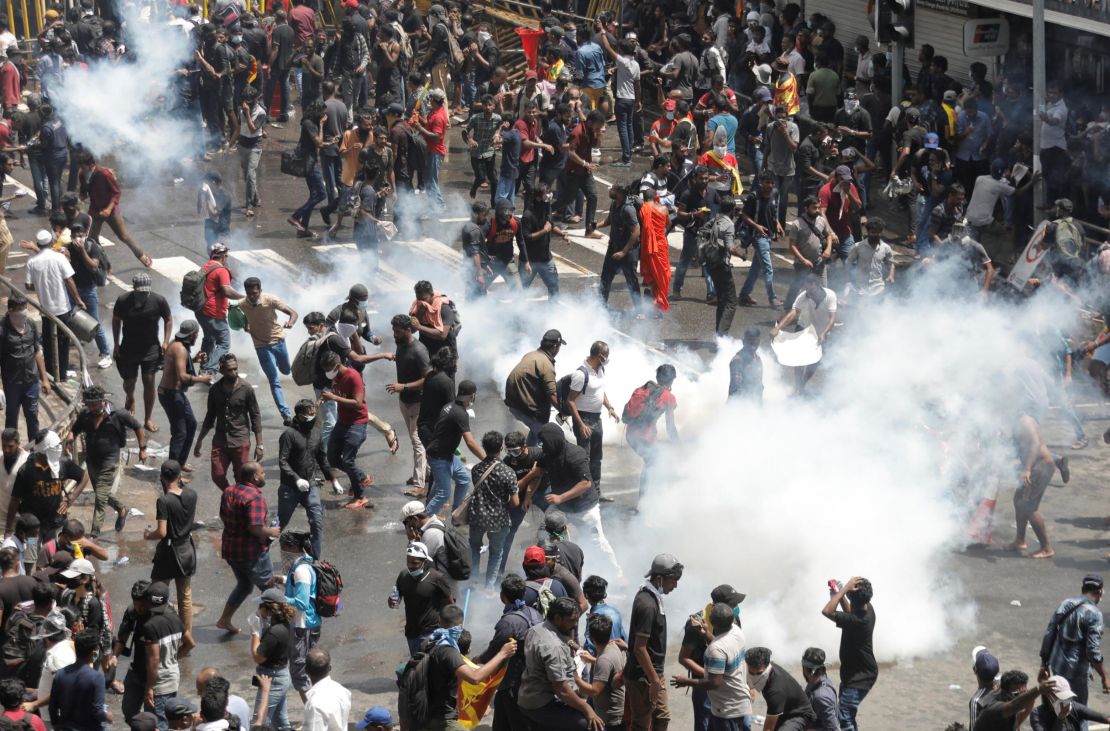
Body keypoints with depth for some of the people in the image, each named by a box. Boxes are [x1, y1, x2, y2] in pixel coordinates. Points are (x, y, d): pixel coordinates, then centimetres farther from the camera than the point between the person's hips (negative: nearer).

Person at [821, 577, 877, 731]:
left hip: (860, 676, -10)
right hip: (854, 672, 10)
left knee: (845, 717, -16)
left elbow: (827, 611, -37)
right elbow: (850, 612, 19)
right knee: (848, 714, 23)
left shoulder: (857, 620, -33)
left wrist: (845, 588, -33)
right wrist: (840, 594, 4)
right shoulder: (867, 609, -5)